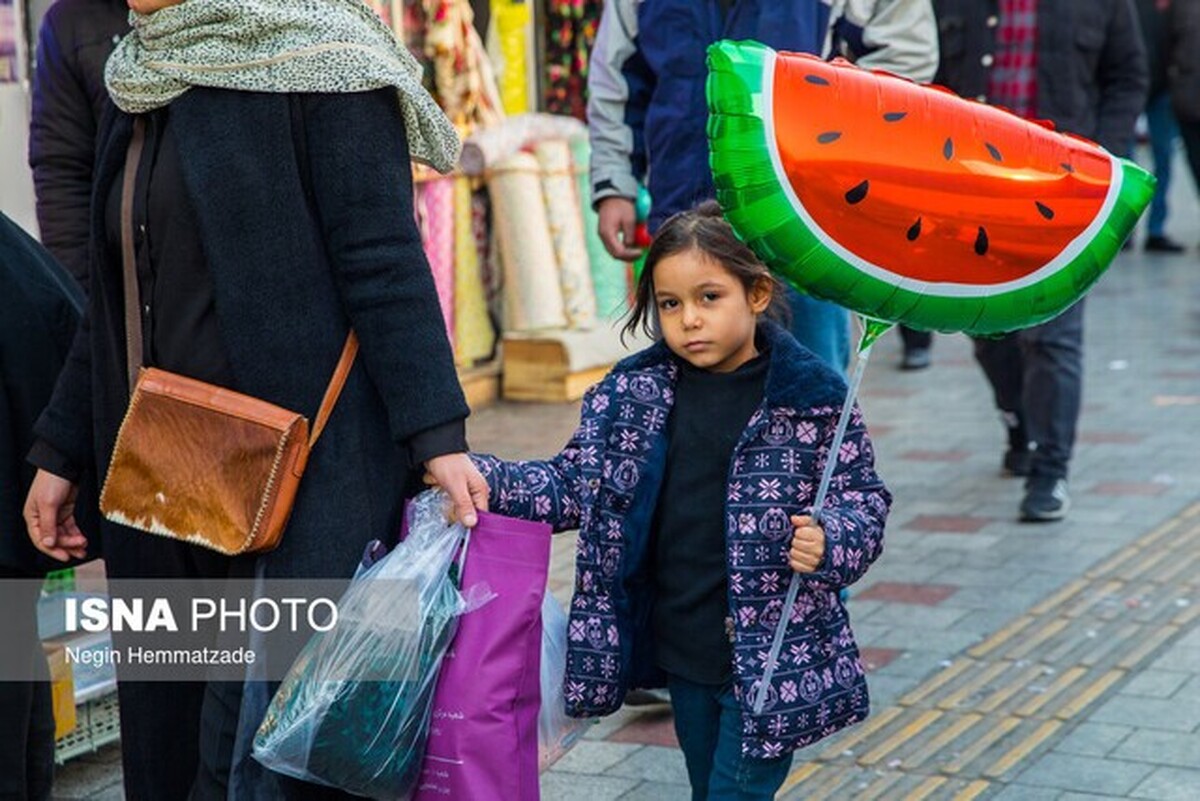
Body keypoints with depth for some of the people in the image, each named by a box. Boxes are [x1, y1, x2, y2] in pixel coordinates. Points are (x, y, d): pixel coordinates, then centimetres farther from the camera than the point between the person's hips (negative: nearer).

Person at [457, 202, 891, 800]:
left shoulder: (811, 398, -11)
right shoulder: (633, 392, 0)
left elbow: (863, 499, -5)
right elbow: (575, 482, 4)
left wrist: (830, 542, -26)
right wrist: (485, 481, -10)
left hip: (770, 658, -5)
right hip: (683, 656, 5)